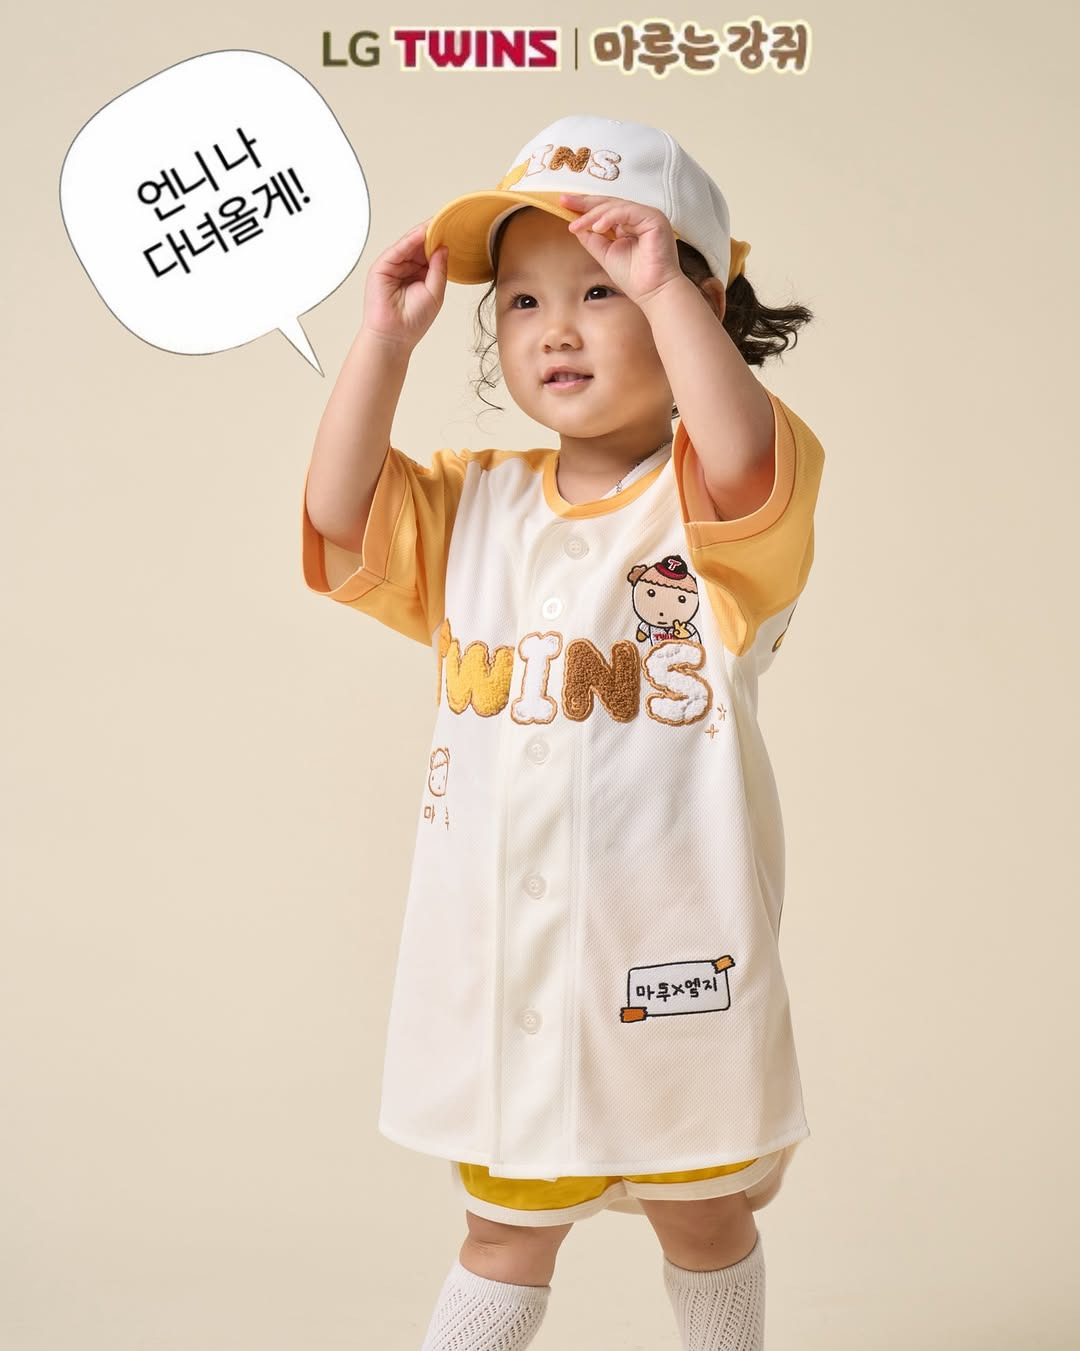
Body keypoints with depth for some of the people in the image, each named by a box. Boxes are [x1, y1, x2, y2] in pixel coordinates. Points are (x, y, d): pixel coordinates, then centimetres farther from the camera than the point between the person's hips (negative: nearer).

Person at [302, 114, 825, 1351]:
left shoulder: (712, 503, -9)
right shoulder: (470, 507, 4)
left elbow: (742, 460, -31)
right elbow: (339, 512, -9)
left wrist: (664, 287, -33)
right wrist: (386, 336, -13)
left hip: (670, 947, -2)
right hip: (498, 954, 3)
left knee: (703, 1214, 22)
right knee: (504, 1228, 18)